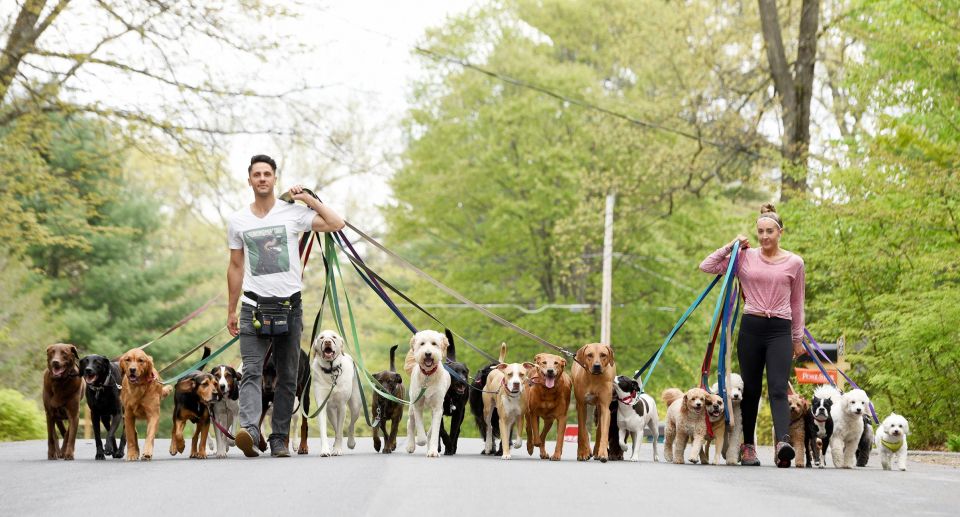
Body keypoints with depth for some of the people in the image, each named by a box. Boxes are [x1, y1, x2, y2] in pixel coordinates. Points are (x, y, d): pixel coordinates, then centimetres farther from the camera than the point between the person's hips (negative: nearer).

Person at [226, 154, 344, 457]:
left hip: (289, 306, 0)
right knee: (251, 372, -16)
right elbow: (236, 267, 14)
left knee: (287, 377, 3)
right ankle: (250, 429, -31)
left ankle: (279, 439, 8)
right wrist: (231, 311, 13)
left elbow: (336, 224, -5)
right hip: (253, 307, 0)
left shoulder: (293, 214, 2)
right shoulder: (238, 222, 9)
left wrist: (309, 199, -2)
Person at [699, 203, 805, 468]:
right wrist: (731, 246, 1)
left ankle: (783, 443, -30)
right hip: (751, 328, 1)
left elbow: (796, 303, 14)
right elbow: (706, 266, 4)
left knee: (778, 389, -15)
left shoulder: (794, 263, 6)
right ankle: (748, 446, 17)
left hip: (780, 330, -1)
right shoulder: (745, 258, 6)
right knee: (751, 389, 7)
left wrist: (798, 339, 16)